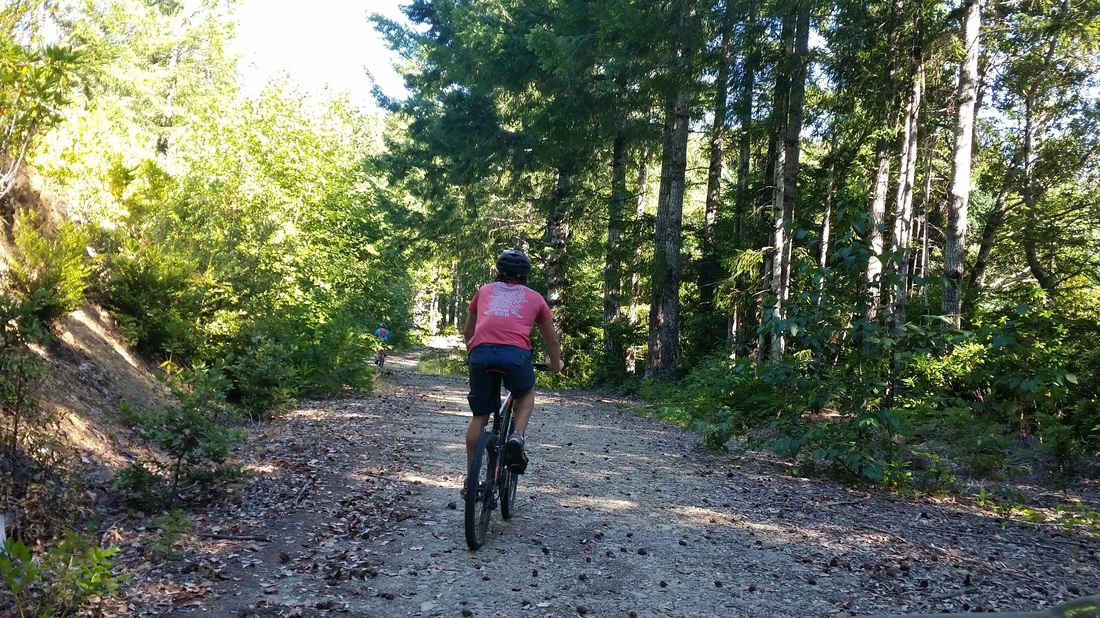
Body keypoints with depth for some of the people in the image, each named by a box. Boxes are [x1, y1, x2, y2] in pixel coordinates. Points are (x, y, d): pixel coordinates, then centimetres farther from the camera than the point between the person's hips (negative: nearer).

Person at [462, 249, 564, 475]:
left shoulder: (485, 290, 29)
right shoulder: (534, 297, 26)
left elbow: (467, 333, 38)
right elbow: (552, 340, 35)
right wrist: (556, 364, 53)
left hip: (481, 353, 1)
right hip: (515, 353, -1)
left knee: (480, 415, 19)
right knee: (526, 394, 29)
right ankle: (517, 438, 5)